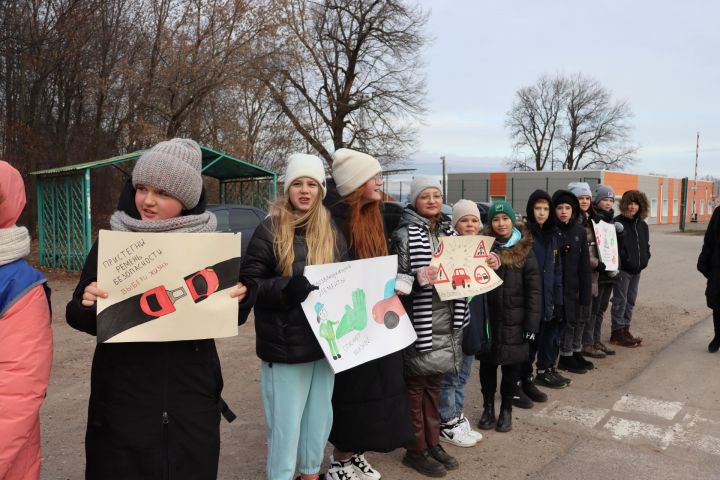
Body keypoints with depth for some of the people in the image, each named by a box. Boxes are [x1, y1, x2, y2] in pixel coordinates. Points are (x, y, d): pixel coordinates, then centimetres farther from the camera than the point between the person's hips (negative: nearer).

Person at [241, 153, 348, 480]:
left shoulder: (332, 232, 8)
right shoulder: (270, 229, -7)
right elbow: (249, 283, -11)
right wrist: (289, 287, -25)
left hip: (324, 340, 5)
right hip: (284, 342, -5)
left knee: (320, 416, 17)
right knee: (285, 422, 3)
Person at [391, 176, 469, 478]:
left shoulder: (448, 230, 11)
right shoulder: (404, 234, -10)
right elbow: (396, 280, -12)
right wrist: (417, 280, -30)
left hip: (445, 321, 6)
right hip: (419, 322, -6)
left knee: (434, 385, 16)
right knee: (416, 387, 5)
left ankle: (433, 442, 29)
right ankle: (416, 449, 18)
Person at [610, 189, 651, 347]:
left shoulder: (642, 225, 12)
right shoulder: (618, 223, -11)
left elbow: (646, 244, 20)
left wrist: (644, 259, 5)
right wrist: (621, 262, -19)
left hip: (637, 269, 7)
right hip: (622, 269, -7)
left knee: (631, 300, 13)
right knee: (620, 301, -2)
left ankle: (625, 330, 23)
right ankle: (618, 333, 6)